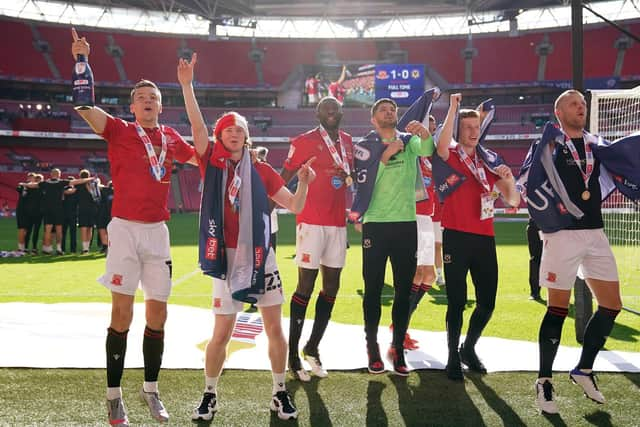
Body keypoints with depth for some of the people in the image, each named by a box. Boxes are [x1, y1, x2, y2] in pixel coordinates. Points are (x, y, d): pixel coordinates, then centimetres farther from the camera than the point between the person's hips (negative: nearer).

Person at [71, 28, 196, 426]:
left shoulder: (171, 137, 11)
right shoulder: (119, 130, -1)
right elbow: (84, 106, -17)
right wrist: (81, 61, -25)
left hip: (158, 231, 4)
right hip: (126, 228, -4)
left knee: (157, 312, 8)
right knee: (122, 311, -4)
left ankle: (151, 389, 23)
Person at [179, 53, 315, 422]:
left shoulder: (261, 170, 6)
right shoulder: (213, 163, 2)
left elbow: (295, 206, 6)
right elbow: (197, 125, -11)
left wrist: (303, 182, -12)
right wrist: (187, 84, -20)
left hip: (260, 255, 2)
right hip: (227, 256, -2)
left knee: (275, 328, 5)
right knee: (222, 333, 2)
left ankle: (280, 393, 22)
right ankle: (210, 396, 22)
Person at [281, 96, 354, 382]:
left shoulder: (348, 142, 14)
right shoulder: (305, 141, -5)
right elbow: (284, 178, -5)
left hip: (338, 223, 7)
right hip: (312, 222, -6)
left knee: (331, 287, 9)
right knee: (305, 287, -4)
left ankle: (312, 347, 21)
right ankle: (292, 353, 6)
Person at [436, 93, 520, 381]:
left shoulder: (488, 162, 13)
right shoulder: (450, 156, 2)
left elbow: (513, 201, 9)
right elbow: (441, 147, -25)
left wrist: (508, 178, -10)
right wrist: (453, 108, -23)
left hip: (484, 238, 4)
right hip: (457, 238, -4)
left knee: (487, 302, 7)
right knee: (457, 301, -3)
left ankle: (469, 349, 29)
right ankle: (453, 358, 11)